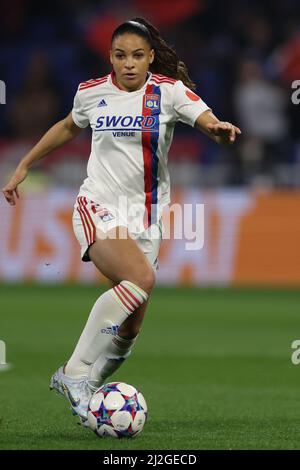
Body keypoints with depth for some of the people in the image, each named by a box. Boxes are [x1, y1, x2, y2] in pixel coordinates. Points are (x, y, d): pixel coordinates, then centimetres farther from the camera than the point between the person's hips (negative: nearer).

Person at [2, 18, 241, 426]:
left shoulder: (169, 91, -3)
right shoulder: (92, 92, 2)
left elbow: (212, 125, -18)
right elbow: (68, 128, 23)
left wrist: (220, 129, -41)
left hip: (145, 217, 2)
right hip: (99, 206, -2)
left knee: (128, 331, -1)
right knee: (141, 278, -31)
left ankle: (85, 392, 17)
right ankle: (74, 372, -27)